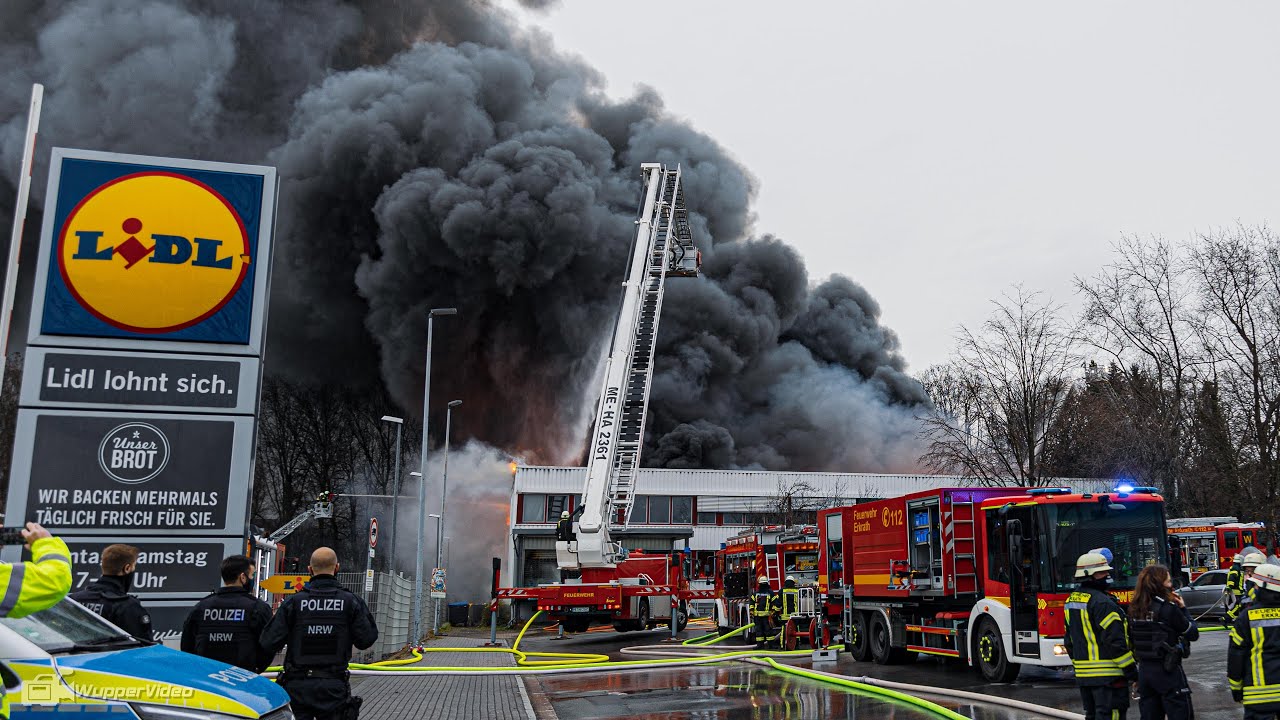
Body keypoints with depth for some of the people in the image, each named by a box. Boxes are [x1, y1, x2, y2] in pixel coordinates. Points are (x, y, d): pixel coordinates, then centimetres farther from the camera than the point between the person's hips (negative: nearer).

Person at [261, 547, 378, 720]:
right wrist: (366, 613, 12)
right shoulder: (351, 601, -4)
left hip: (297, 685, 0)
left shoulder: (293, 602, -4)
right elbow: (366, 640, -3)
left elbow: (269, 643, -7)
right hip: (333, 686, 0)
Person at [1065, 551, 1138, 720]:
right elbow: (1115, 641, -19)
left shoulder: (1071, 601, 12)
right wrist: (1132, 672, -12)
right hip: (1107, 674, -9)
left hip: (1083, 674, 9)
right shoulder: (1102, 603, -16)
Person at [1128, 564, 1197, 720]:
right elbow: (1193, 634, -6)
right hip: (1168, 670, -6)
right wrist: (1183, 608, 5)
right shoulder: (1169, 608, -15)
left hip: (1144, 670, 6)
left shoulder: (1134, 609, 2)